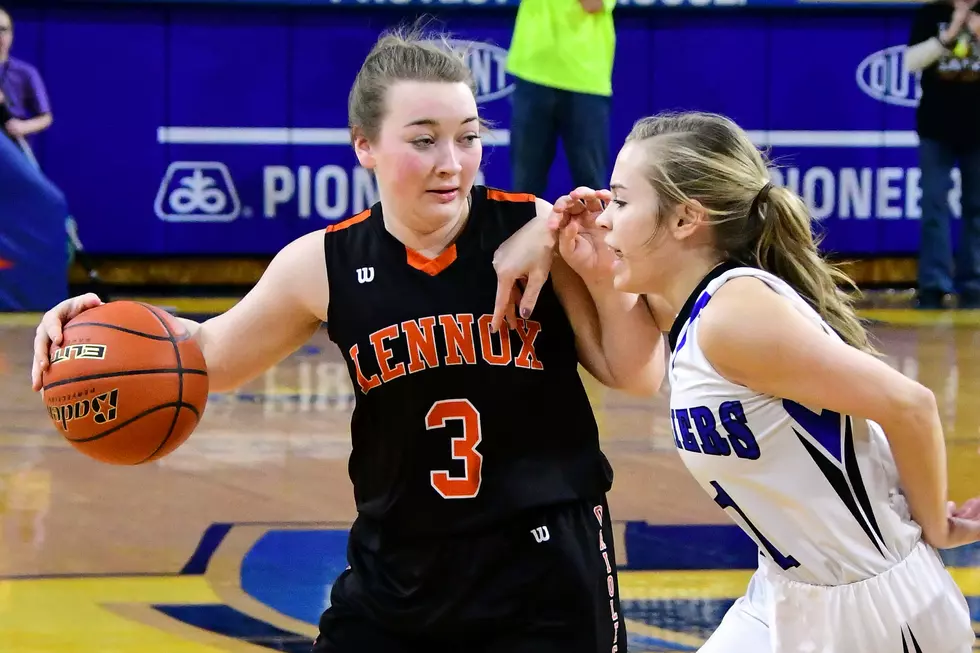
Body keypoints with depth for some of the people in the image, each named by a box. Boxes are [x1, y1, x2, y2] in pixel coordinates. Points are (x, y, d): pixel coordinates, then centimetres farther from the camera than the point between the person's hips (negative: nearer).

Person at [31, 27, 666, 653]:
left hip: (546, 574, -2)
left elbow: (639, 376, -4)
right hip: (398, 570, 2)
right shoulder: (324, 266, -6)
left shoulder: (539, 232, -11)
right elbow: (214, 356, 11)